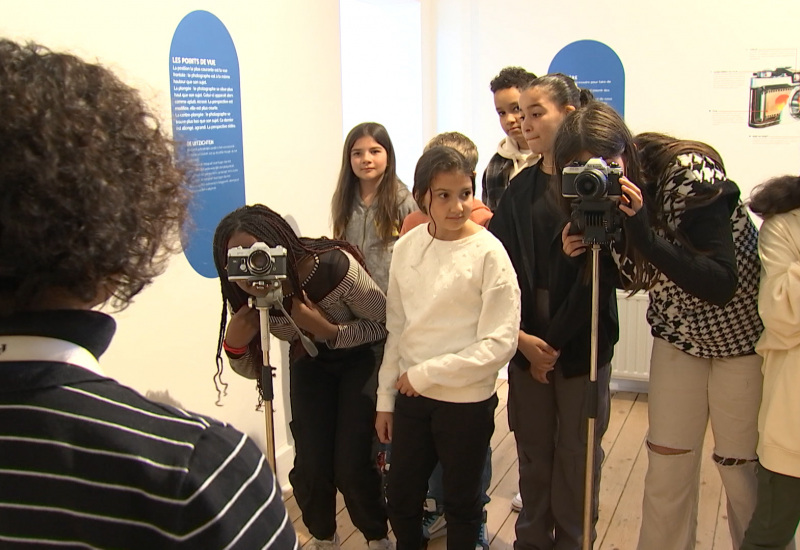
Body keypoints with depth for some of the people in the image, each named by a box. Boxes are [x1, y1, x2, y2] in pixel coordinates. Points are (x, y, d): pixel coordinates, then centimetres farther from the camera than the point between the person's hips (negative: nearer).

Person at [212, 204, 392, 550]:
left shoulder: (335, 267, -35)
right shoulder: (246, 298, -21)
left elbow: (386, 323, -20)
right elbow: (251, 369, -6)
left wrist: (329, 331, -34)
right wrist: (234, 341, -27)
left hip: (362, 359, -3)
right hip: (310, 363, 3)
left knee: (351, 466, -11)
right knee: (310, 466, -4)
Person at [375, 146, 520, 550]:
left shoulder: (488, 252, -14)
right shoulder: (407, 247, -1)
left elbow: (500, 343, -16)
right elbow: (396, 328, 7)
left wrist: (427, 373, -15)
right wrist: (386, 398, 8)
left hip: (466, 400, -4)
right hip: (411, 396, 4)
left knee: (461, 503, 14)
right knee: (400, 499, 17)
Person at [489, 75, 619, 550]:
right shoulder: (519, 189, 7)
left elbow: (601, 273, -12)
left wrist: (556, 342, -13)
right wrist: (522, 337, -10)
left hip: (581, 343, -4)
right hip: (527, 343, 4)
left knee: (577, 454, 7)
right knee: (533, 450, 13)